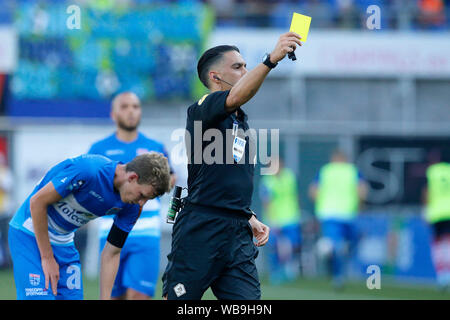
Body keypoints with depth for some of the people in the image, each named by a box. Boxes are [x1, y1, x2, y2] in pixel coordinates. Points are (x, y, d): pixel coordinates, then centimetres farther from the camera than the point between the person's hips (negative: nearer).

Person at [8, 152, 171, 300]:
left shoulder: (131, 207, -9)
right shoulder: (87, 170, -30)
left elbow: (111, 254, 1)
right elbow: (37, 202, -22)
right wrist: (47, 258, -17)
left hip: (64, 242, 7)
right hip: (31, 233, -7)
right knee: (41, 298, -18)